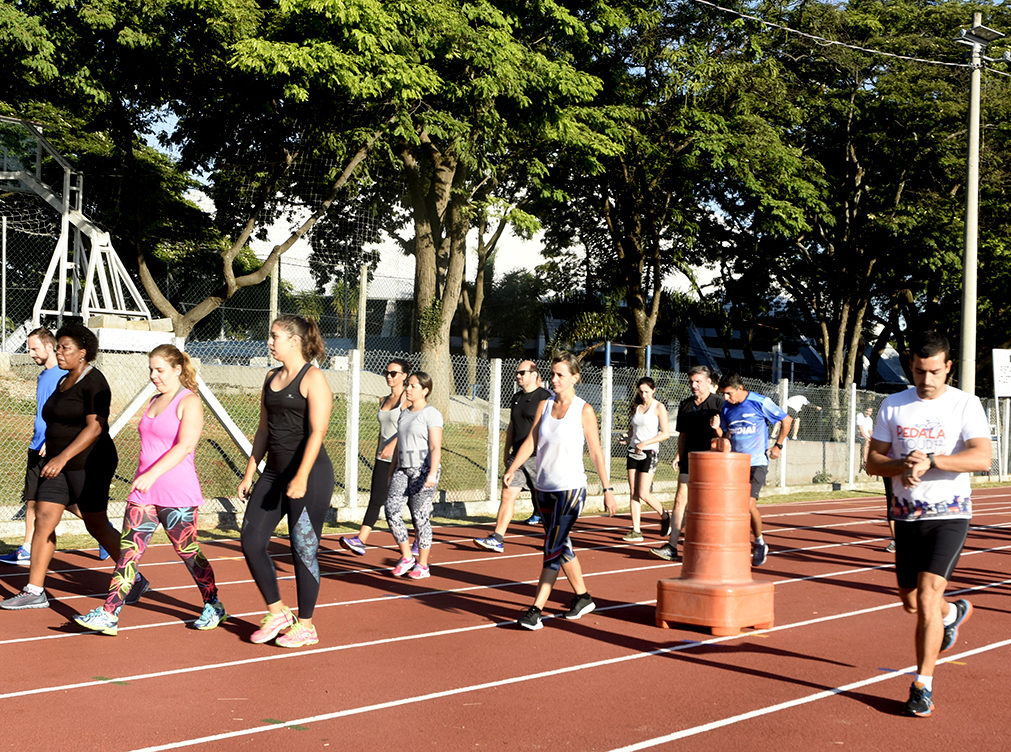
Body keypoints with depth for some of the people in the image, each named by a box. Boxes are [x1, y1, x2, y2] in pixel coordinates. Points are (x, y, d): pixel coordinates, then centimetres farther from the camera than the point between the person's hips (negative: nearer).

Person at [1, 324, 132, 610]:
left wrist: (63, 457, -26)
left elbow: (95, 427, -21)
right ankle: (34, 591, 2)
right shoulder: (64, 382, 14)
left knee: (97, 525, -2)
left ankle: (136, 580, 15)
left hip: (88, 465, -8)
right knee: (43, 520, 0)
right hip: (60, 464, 8)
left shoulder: (93, 382, -14)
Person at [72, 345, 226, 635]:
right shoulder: (154, 401, 17)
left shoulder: (189, 402, -8)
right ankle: (108, 615, -6)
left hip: (177, 494, -7)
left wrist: (153, 474, -27)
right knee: (129, 550, -2)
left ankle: (213, 606, 21)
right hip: (144, 492, 7)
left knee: (188, 552, 3)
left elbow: (185, 446, -19)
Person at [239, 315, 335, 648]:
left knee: (304, 549, 0)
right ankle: (277, 612, 15)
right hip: (275, 472, 8)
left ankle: (305, 626, 14)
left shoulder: (313, 378, -9)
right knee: (251, 539, 1)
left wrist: (302, 477, -25)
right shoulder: (272, 378, 14)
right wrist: (250, 471, 15)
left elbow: (317, 432, -17)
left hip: (310, 474, -8)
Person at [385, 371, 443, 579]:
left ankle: (422, 565, 7)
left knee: (420, 517, -4)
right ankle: (406, 556, 7)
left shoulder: (431, 414, -5)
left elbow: (436, 447, -13)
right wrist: (393, 473, 22)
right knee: (392, 512, -6)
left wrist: (432, 473, -24)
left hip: (423, 470, -7)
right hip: (403, 470, 7)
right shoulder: (404, 415, 18)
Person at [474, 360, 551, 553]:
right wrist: (507, 453, 20)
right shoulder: (516, 398, 15)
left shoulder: (545, 397, -8)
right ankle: (497, 539, -4)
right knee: (507, 494, -2)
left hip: (538, 457, -7)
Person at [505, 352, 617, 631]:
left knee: (553, 549, -9)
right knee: (561, 546, 15)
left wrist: (607, 489, -4)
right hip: (544, 487, 6)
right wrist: (512, 469, -9)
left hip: (570, 487, -6)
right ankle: (582, 597, 30)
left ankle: (536, 608, -9)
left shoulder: (584, 411, -4)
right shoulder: (544, 406, 9)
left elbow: (596, 452, -3)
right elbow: (530, 441, 4)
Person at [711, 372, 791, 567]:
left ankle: (760, 544, 4)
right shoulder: (726, 408, 7)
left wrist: (778, 445, 2)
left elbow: (787, 420, 4)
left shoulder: (760, 402, -7)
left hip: (757, 463, -5)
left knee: (749, 504, -17)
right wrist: (717, 428, -5)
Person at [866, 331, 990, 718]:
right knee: (911, 602, 13)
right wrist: (902, 466, -15)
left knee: (928, 596, -16)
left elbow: (982, 458, -17)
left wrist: (930, 460, -28)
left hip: (949, 514, -4)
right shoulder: (893, 406, 6)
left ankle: (923, 685, -6)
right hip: (907, 515, 4)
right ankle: (953, 613, 48)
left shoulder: (966, 404, -5)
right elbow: (873, 461, 6)